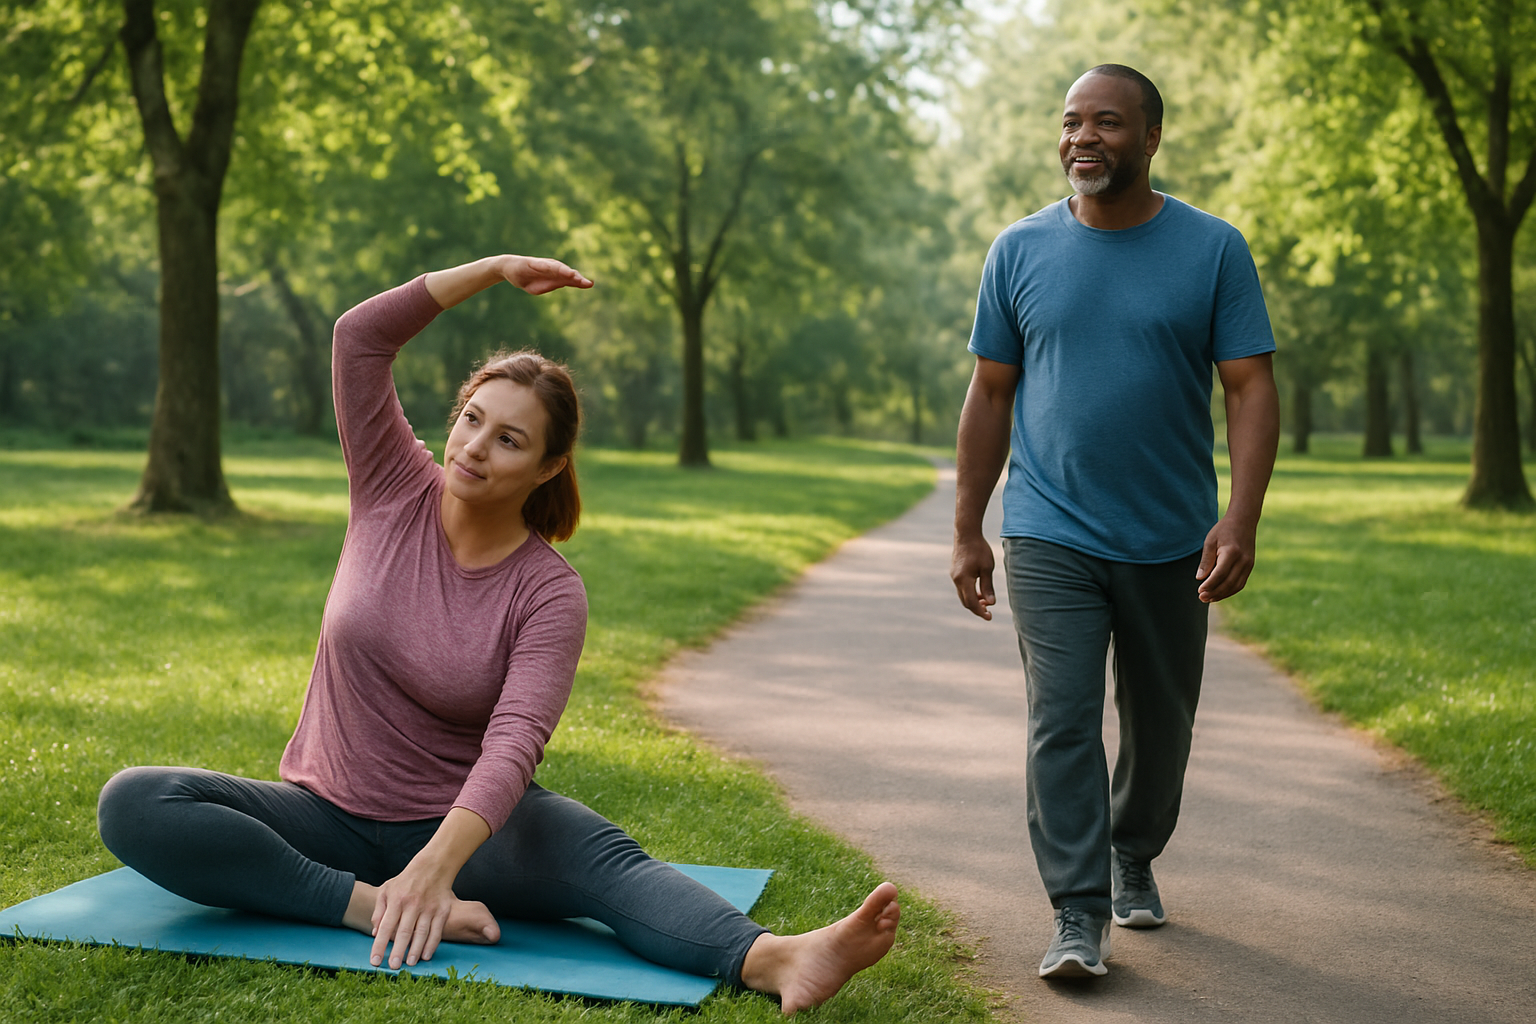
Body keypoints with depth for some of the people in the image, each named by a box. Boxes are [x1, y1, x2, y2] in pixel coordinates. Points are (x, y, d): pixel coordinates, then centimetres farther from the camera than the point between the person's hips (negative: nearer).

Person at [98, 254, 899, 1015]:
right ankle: (375, 907, -33)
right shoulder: (395, 494, -2)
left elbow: (514, 744, -26)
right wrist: (495, 270, -15)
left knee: (606, 858, -34)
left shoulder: (549, 593, -12)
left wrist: (435, 866, -42)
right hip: (329, 816, 3)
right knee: (132, 805, -23)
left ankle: (778, 961, -55)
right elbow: (359, 337, -11)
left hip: (465, 820, -2)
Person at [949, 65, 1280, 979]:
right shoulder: (1021, 250, 3)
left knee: (1160, 724, 14)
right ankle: (1080, 916, -2)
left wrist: (1241, 523, -18)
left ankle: (1134, 858, 38)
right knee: (1062, 723, -9)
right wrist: (969, 532, 3)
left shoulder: (1213, 250, -1)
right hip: (1051, 537, 0)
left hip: (1171, 542, 1)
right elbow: (990, 396, 6)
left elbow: (1253, 390, -5)